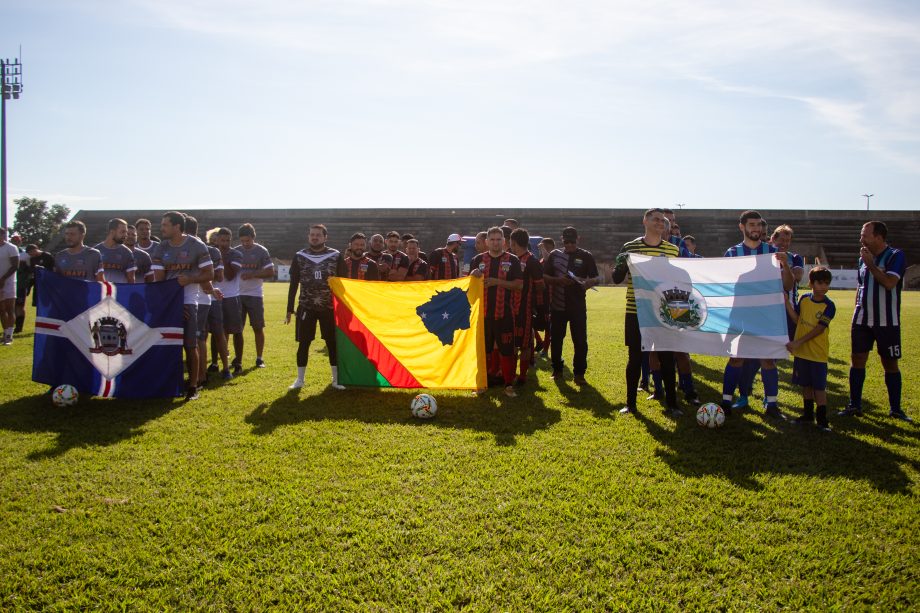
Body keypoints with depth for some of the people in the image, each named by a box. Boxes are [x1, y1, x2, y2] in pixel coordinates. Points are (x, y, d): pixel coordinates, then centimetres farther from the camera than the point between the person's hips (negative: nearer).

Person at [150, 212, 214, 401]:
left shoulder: (196, 246, -3)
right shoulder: (160, 249, 5)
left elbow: (209, 274, -2)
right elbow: (158, 280, 2)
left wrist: (190, 279, -19)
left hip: (188, 301, -3)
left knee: (190, 345, -3)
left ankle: (193, 387, 4)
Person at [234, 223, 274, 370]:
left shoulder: (261, 251, -2)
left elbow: (270, 272, -6)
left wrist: (252, 274, -16)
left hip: (255, 295, -2)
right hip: (237, 295, 2)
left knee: (258, 328, 5)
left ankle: (259, 358, 20)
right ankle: (238, 362, 6)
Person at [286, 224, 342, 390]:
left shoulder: (335, 256, 0)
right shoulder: (299, 257, 3)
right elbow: (293, 285, 6)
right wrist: (290, 310, 3)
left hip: (329, 308, 0)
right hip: (306, 307, 1)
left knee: (333, 343, 4)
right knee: (303, 343, 3)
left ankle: (336, 378, 15)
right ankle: (300, 379, 15)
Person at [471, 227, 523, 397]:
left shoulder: (512, 260, 2)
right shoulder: (478, 259, 8)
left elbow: (519, 284, -5)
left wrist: (498, 281, -16)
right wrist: (473, 276, -11)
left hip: (504, 312, -2)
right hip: (482, 311, 2)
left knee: (506, 349, -1)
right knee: (483, 348, 10)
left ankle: (509, 384, 7)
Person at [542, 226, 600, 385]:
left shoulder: (586, 256, 2)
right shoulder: (554, 255, 7)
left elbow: (596, 278, 2)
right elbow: (543, 276, 7)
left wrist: (588, 282, -21)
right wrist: (557, 280, -13)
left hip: (578, 306, -2)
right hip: (557, 305, 2)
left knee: (580, 340, -1)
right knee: (556, 339, 9)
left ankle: (579, 373, 9)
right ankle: (557, 370, 24)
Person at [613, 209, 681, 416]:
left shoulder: (673, 249, 5)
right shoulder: (630, 247, 0)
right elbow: (617, 279, 3)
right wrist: (621, 265, -17)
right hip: (636, 312, -1)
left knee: (667, 358, 5)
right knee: (635, 357, 6)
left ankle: (672, 404, 17)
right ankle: (630, 403, 18)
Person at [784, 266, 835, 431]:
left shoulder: (828, 306, -12)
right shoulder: (804, 299, 2)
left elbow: (818, 329, -17)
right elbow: (797, 319, -1)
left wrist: (798, 342, -21)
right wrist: (787, 302, -10)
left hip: (818, 353, -4)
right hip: (801, 351, 4)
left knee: (819, 387, 0)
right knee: (806, 385, 15)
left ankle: (822, 420, 9)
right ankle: (808, 415, 28)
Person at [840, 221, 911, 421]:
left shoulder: (895, 256, -10)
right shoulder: (863, 258, 9)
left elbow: (889, 283, -25)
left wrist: (870, 263, -21)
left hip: (887, 322, -5)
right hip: (862, 320, 5)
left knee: (890, 364, 4)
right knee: (857, 360, 3)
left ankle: (895, 409, 16)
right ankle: (854, 406, 10)